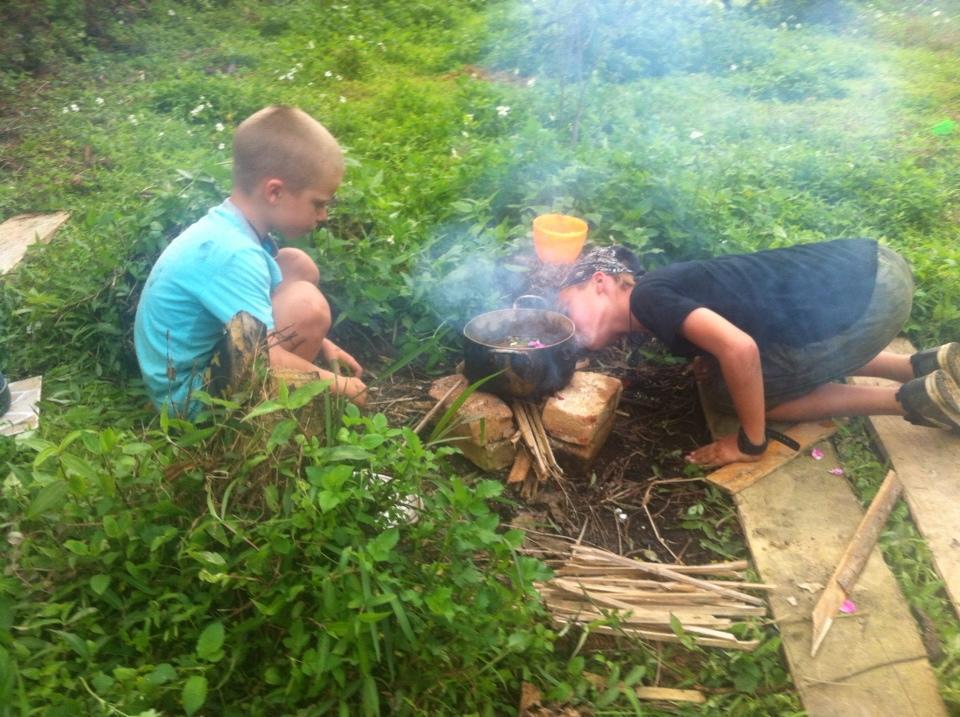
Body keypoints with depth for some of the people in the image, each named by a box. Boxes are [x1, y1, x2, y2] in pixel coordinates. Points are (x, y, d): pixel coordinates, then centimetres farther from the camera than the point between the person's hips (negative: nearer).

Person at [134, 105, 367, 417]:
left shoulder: (228, 227, -1)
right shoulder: (233, 254, -29)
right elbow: (267, 362, -32)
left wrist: (321, 343, 9)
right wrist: (336, 384, -17)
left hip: (204, 353, 10)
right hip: (190, 396, -9)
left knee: (298, 266, 5)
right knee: (307, 303, -26)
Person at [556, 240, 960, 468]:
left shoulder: (647, 297, -10)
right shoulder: (669, 288, 18)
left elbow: (739, 349, -24)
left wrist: (751, 444, -11)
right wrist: (712, 360, 11)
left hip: (864, 298, -9)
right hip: (870, 267, 9)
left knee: (729, 390, 7)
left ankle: (916, 399, 4)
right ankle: (927, 365, 20)